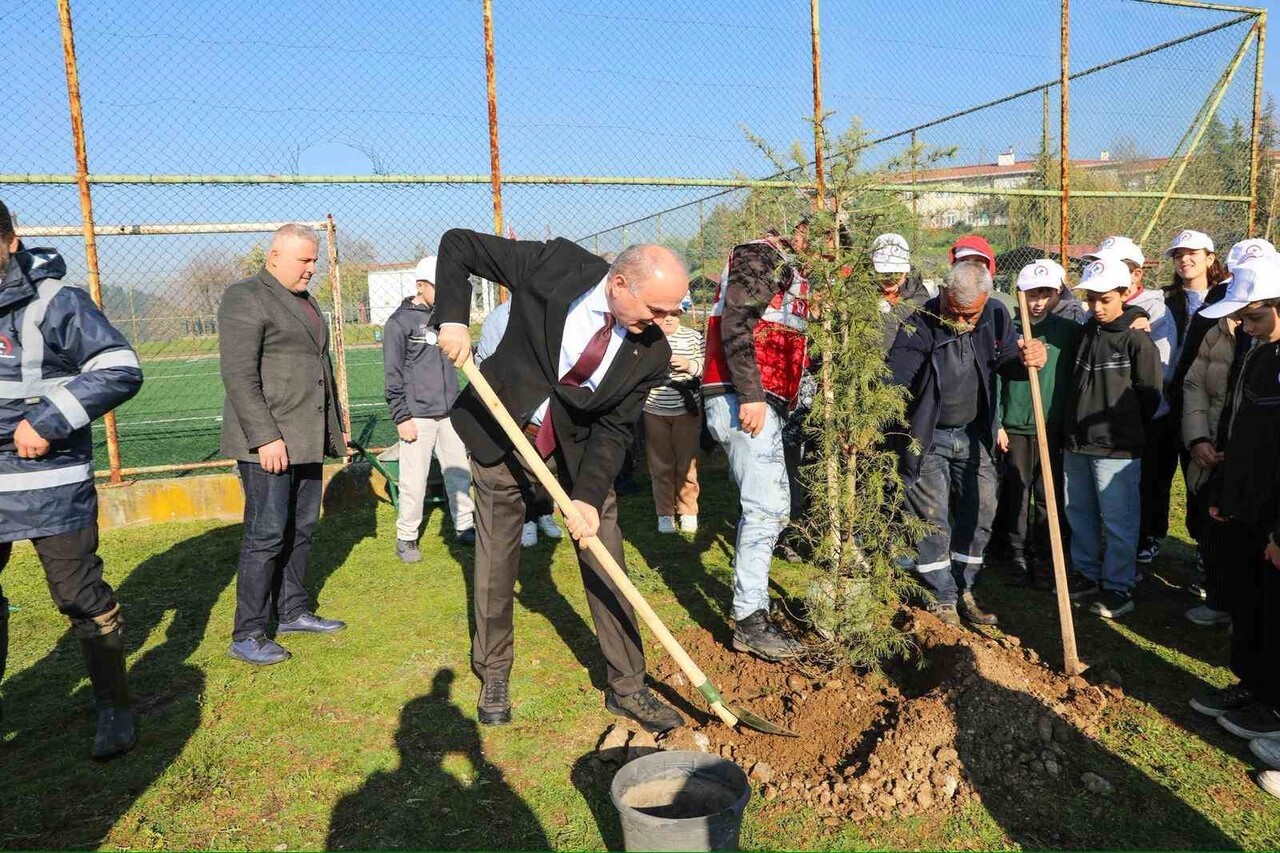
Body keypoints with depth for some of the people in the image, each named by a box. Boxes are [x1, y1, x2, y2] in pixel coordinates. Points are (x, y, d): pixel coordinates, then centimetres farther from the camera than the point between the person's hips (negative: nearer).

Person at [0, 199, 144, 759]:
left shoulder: (54, 301, -9)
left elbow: (121, 370, -15)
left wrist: (48, 422, -20)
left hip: (51, 482, -6)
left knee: (82, 598, 2)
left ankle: (114, 707, 19)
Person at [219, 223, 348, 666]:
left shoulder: (305, 300, 19)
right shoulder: (245, 298, -8)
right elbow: (239, 375, -17)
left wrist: (335, 424, 26)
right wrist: (265, 438, -22)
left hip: (306, 439, 8)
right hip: (268, 441, -8)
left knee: (301, 530, 13)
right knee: (267, 535, -6)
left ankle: (293, 612, 25)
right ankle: (247, 634, 4)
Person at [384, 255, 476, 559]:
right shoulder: (400, 322, -5)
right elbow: (393, 374, -7)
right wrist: (401, 417, -10)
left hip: (449, 412, 6)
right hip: (418, 416, -6)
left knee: (459, 472, 10)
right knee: (414, 480, -1)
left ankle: (465, 528, 23)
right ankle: (406, 537, 12)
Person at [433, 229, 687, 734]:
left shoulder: (651, 354, -16)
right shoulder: (556, 264, -21)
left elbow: (613, 431, -11)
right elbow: (457, 243, -11)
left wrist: (588, 498, -23)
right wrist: (453, 319, -23)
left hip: (578, 448, 2)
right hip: (500, 433, -1)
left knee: (605, 568, 1)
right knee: (495, 566, 8)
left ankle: (627, 688, 18)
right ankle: (494, 677, 30)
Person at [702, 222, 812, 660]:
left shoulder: (789, 269, 26)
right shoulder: (764, 255, -6)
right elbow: (735, 323, -19)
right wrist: (750, 395, -25)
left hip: (760, 402, 11)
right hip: (744, 400, -11)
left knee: (774, 504, 15)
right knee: (765, 508, -12)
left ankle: (750, 597, 24)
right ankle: (750, 622, -7)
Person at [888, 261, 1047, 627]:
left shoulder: (996, 316, -6)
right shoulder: (920, 326, -21)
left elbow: (1007, 363, 3)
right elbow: (895, 384, -25)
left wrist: (1028, 359, -22)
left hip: (974, 435, 5)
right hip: (927, 438, -5)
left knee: (979, 514, 10)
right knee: (932, 520, -2)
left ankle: (964, 592, 26)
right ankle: (943, 600, 14)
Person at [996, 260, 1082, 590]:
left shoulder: (1069, 330, 1)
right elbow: (996, 378, 4)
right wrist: (997, 423, 0)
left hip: (1053, 426, 0)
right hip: (1015, 426, 1)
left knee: (1048, 496, 5)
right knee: (1017, 494, 7)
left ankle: (1044, 560, 18)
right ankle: (1019, 555, 20)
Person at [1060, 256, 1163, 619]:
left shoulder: (1137, 339, -11)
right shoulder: (1086, 332, 10)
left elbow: (1151, 392, -8)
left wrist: (1126, 426, 4)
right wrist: (1075, 427, 14)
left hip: (1116, 449, -7)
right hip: (1076, 445, 7)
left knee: (1118, 521, 2)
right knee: (1079, 514, 16)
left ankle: (1118, 586, 15)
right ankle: (1087, 574, 31)